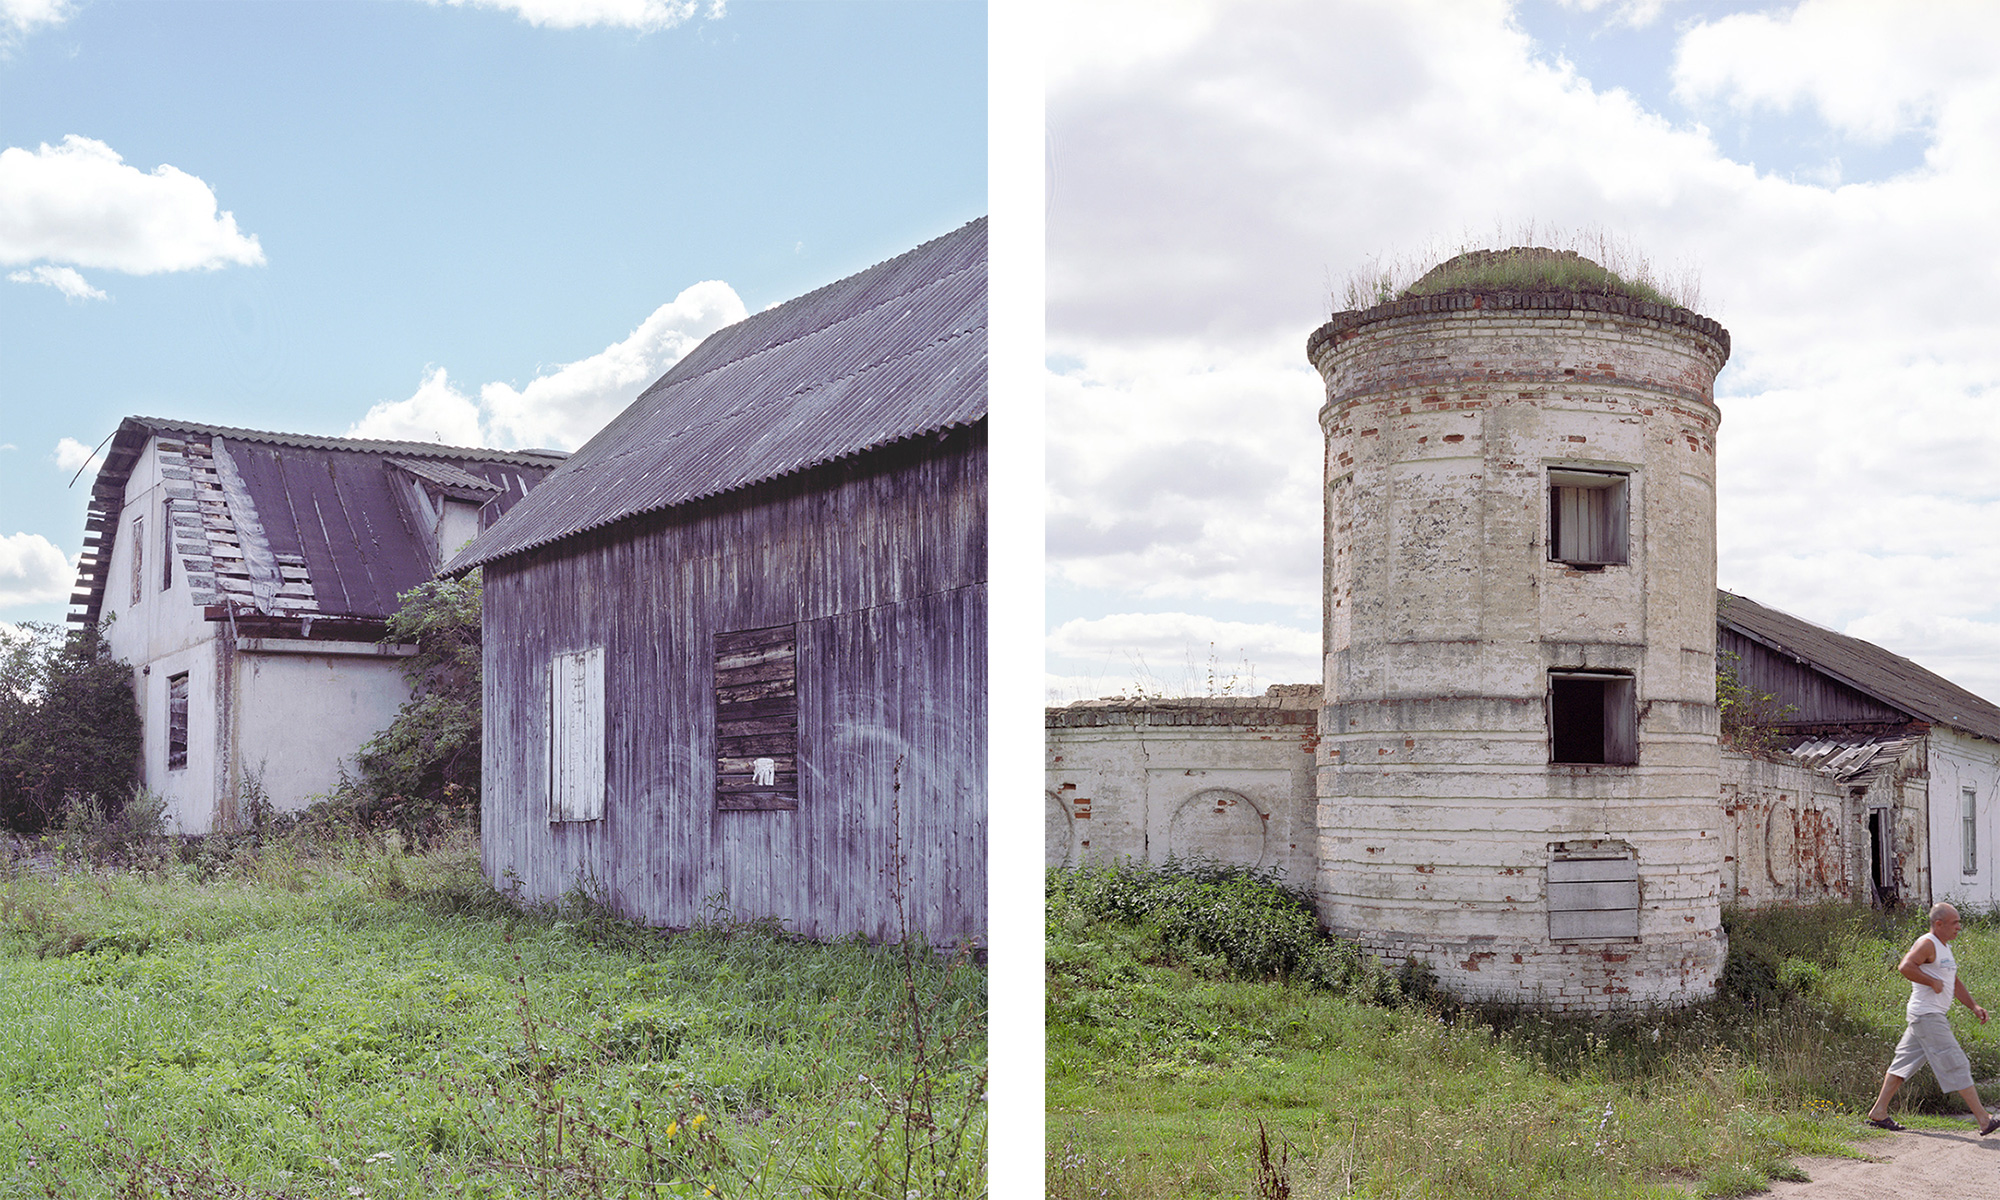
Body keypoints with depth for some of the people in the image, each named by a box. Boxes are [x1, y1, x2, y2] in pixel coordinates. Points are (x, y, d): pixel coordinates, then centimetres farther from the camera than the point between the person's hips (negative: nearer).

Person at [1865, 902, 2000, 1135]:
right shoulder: (1927, 944, -13)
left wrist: (1973, 1006, 14)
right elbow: (1905, 967, -28)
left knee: (1905, 1062, 10)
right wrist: (1933, 982, -21)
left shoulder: (1944, 947, 19)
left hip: (1933, 1017, 10)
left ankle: (1878, 1113, 13)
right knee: (1956, 1065, -8)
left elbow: (1955, 983, 26)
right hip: (1927, 1016, -10)